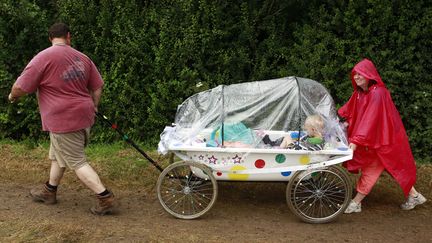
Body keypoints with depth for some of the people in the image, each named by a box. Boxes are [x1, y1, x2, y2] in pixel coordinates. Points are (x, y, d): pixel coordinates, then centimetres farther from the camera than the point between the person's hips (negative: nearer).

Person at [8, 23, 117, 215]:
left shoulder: (43, 57, -13)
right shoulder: (82, 58, 6)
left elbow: (19, 88, -11)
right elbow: (97, 87, 11)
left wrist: (12, 96, 10)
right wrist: (93, 107, 26)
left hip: (64, 120, -7)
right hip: (84, 117, 7)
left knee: (77, 162, -1)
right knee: (58, 154, 23)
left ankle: (105, 198, -5)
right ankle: (49, 191, 37)